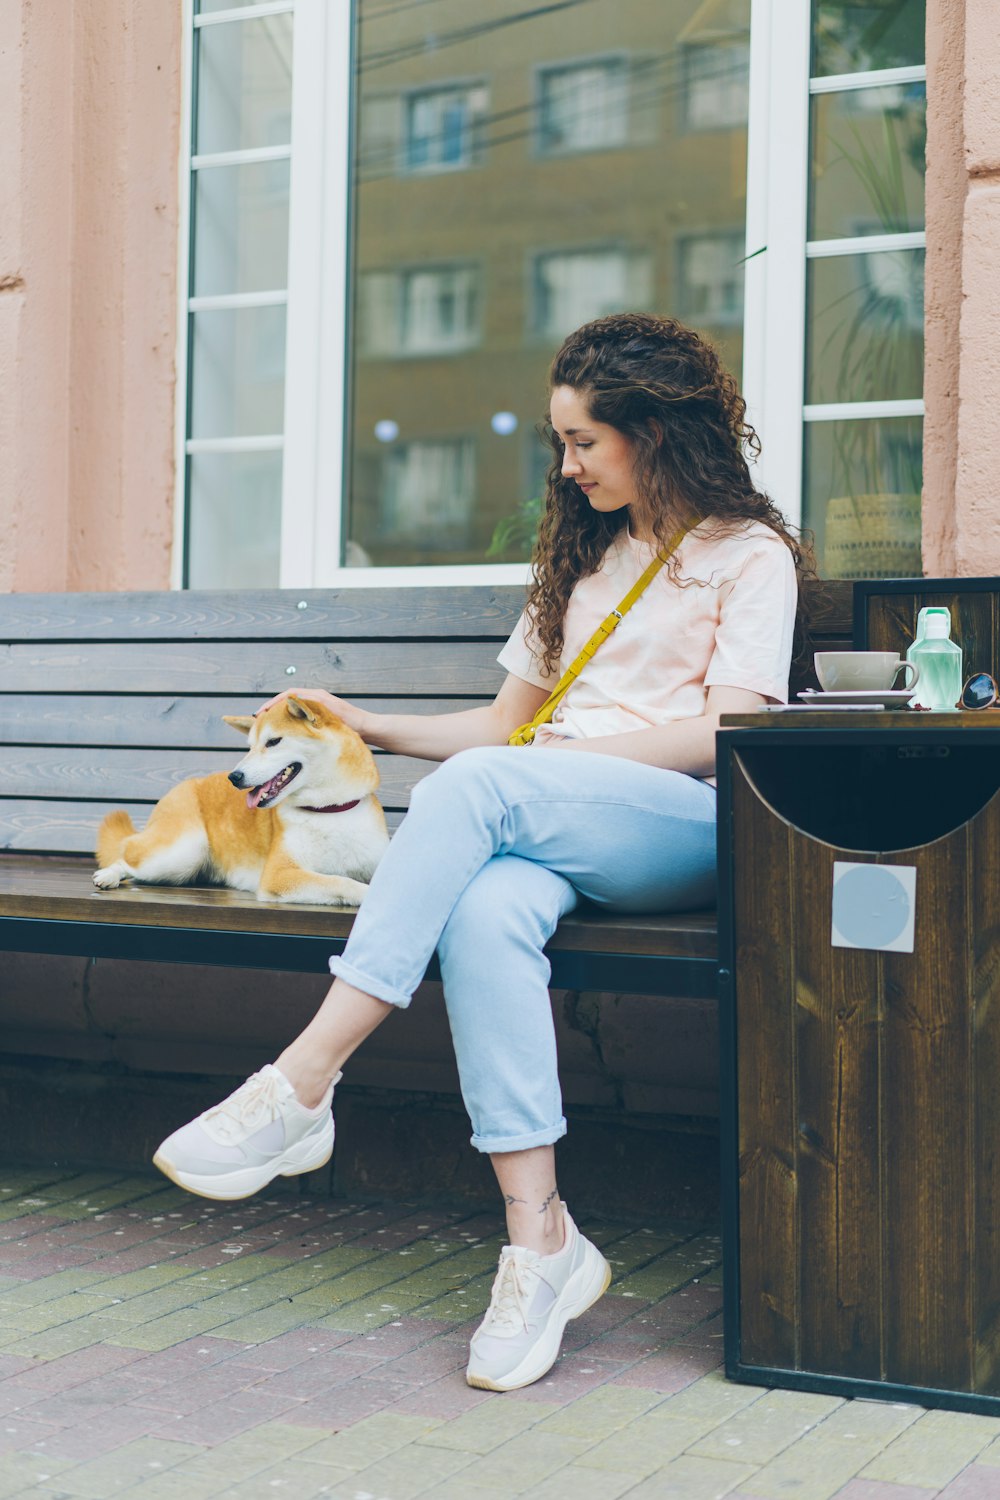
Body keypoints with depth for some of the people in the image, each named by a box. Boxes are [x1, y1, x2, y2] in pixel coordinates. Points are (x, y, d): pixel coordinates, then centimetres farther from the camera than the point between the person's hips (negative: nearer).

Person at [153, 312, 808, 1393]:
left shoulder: (750, 554, 9)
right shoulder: (584, 558, 30)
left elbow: (726, 732, -4)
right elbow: (509, 720, 26)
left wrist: (567, 755, -10)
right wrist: (373, 730, 17)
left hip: (687, 827, -5)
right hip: (545, 830, 5)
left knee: (477, 784, -34)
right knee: (485, 913, -33)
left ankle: (301, 1088, -36)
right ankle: (538, 1237, -35)